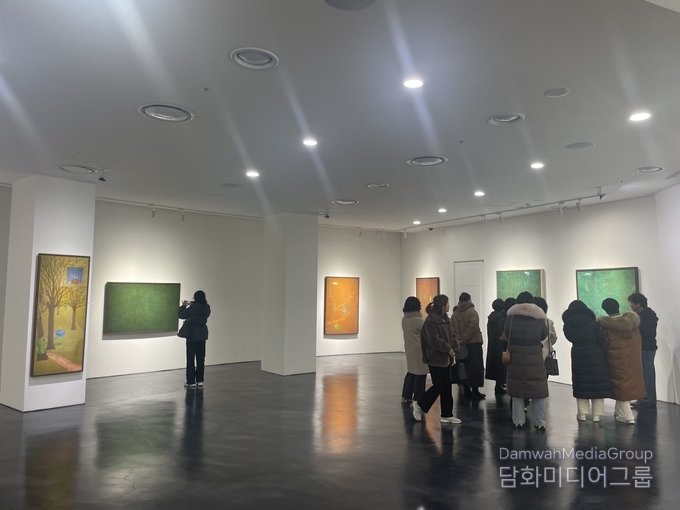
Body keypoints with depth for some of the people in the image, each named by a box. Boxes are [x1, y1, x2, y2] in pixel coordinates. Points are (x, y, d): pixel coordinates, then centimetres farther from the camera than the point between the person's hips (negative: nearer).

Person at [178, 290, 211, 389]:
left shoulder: (191, 308, -17)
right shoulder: (206, 308, -3)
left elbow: (180, 315, -7)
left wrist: (183, 306, 9)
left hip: (192, 335, -5)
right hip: (202, 335, 5)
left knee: (191, 359, 4)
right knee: (201, 358, 10)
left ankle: (191, 381, 7)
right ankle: (200, 381, 14)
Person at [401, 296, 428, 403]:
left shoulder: (404, 319, 5)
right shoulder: (418, 320, -19)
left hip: (409, 348, 8)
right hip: (419, 349, -8)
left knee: (411, 371, 16)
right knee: (420, 373, 2)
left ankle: (406, 395, 18)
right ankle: (418, 397, 9)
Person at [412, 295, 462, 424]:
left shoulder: (445, 319, 12)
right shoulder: (431, 320, -17)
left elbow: (452, 335, 11)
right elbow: (434, 340, -23)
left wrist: (454, 349, -5)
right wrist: (448, 349, -16)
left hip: (446, 358, 9)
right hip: (436, 359, -9)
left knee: (446, 387, 10)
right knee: (439, 386, -3)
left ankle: (447, 414, 18)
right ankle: (420, 404, 15)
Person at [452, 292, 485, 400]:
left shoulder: (455, 314, 8)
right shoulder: (472, 312, -8)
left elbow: (454, 330, -2)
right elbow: (472, 327, -21)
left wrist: (459, 340, -5)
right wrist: (465, 339, -16)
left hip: (461, 345, 5)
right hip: (474, 343, -5)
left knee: (465, 367, 12)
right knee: (475, 367, 1)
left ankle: (467, 390, 16)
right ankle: (475, 391, 1)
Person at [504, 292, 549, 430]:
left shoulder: (512, 315, -3)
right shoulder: (539, 316, -1)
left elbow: (506, 334, 2)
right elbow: (544, 335, 6)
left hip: (516, 356, 0)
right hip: (534, 356, 0)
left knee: (517, 388, 7)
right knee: (538, 388, 8)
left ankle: (518, 422, 9)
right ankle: (540, 423, 10)